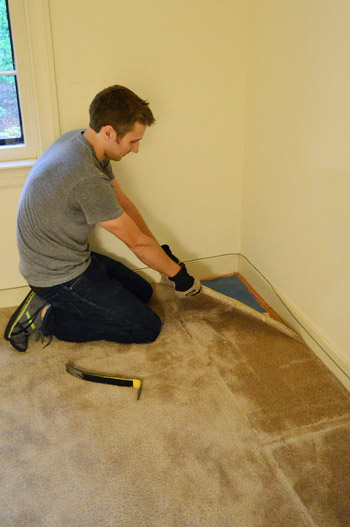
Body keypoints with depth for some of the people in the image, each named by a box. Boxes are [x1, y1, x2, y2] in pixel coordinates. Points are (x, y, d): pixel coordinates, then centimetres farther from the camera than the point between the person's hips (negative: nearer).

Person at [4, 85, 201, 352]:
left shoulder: (79, 140, -3)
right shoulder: (88, 179, -33)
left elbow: (122, 201, 6)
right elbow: (137, 242, -21)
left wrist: (162, 252, 8)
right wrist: (178, 274, -5)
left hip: (73, 257, 10)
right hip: (60, 277, -9)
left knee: (142, 291, 20)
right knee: (148, 327, -3)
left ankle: (51, 301, 13)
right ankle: (47, 317, -2)